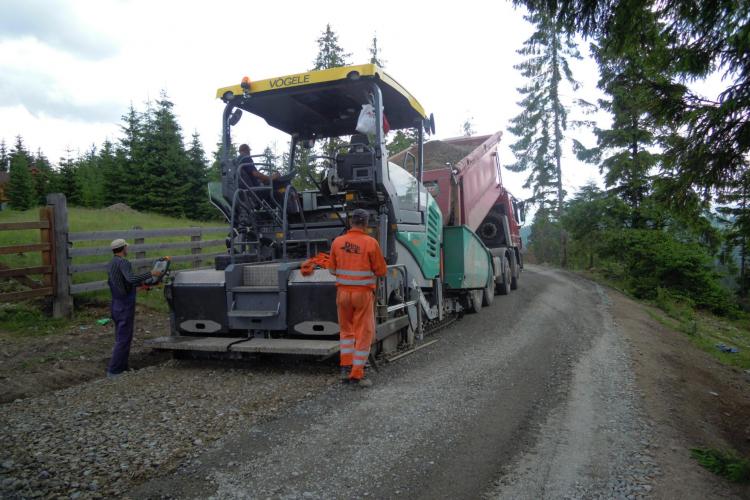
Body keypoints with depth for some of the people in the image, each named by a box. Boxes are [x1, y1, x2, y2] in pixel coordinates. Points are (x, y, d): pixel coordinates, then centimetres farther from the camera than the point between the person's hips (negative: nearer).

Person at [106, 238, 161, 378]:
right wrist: (150, 274, -25)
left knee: (121, 337, 17)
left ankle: (121, 367, 24)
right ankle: (114, 370, -1)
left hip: (116, 304, 9)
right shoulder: (123, 262, -18)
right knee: (123, 339, -3)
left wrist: (139, 283, 25)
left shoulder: (111, 264, 11)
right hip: (126, 305, -9)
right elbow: (131, 279, -33)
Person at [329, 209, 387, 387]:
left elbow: (333, 269, 10)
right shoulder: (370, 242, -11)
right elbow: (381, 271, -5)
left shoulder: (337, 242, 0)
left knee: (346, 330, 21)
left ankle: (346, 367, 15)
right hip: (363, 293, -4)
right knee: (364, 333, 6)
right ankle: (357, 374, 7)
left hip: (343, 291, 4)